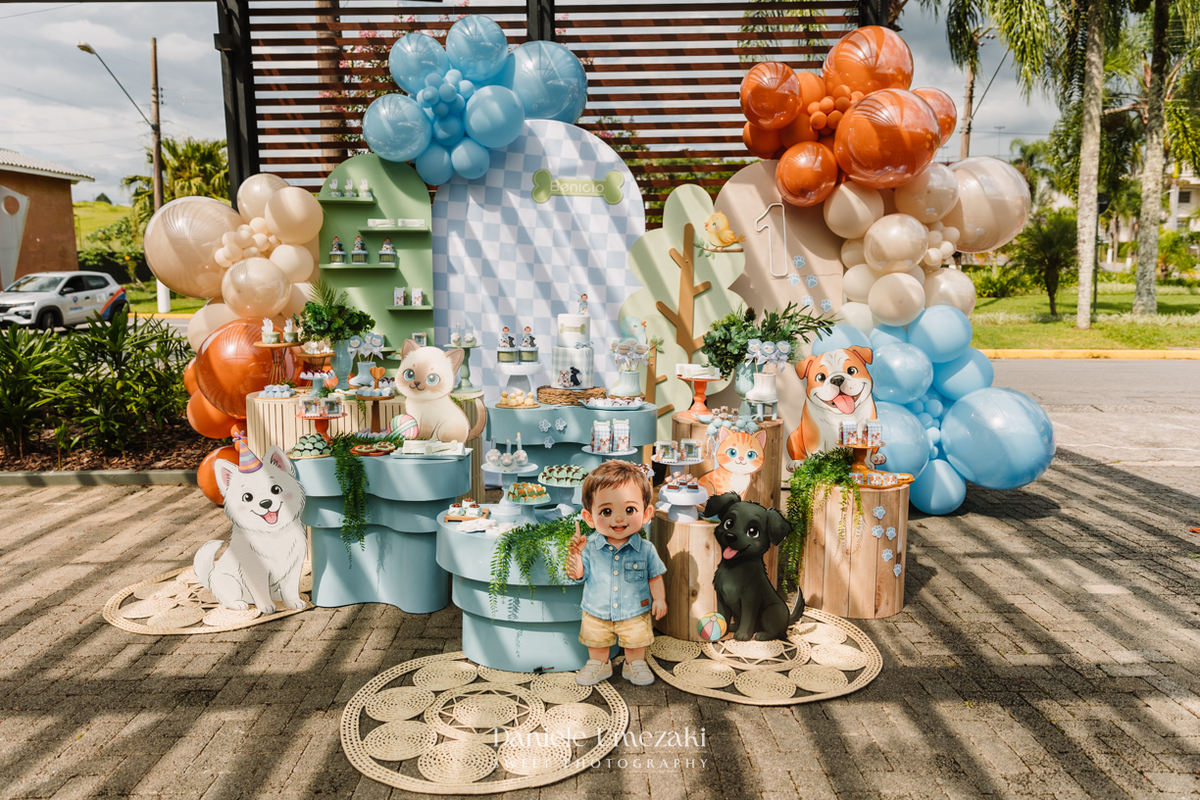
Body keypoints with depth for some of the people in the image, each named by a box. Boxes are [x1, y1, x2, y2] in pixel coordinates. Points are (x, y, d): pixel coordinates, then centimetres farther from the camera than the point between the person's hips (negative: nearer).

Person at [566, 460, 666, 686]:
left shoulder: (645, 550, -15)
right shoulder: (590, 547, -16)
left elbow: (655, 577, -3)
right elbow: (577, 575, -12)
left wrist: (659, 599, -13)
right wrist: (574, 554, -28)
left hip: (635, 614, -1)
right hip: (596, 615, 1)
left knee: (636, 643, 17)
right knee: (596, 642, 21)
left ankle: (635, 665, 42)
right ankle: (599, 665, 45)